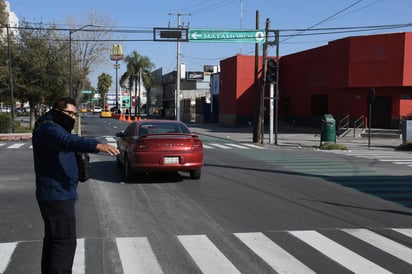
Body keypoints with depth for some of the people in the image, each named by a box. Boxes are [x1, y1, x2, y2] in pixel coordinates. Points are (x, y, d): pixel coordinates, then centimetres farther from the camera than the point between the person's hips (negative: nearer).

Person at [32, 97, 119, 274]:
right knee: (65, 241, -10)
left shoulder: (54, 128, 19)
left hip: (56, 194, 11)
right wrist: (97, 145, -52)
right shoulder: (49, 128, -17)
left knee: (54, 239, 19)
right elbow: (67, 141, -37)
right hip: (57, 195, -11)